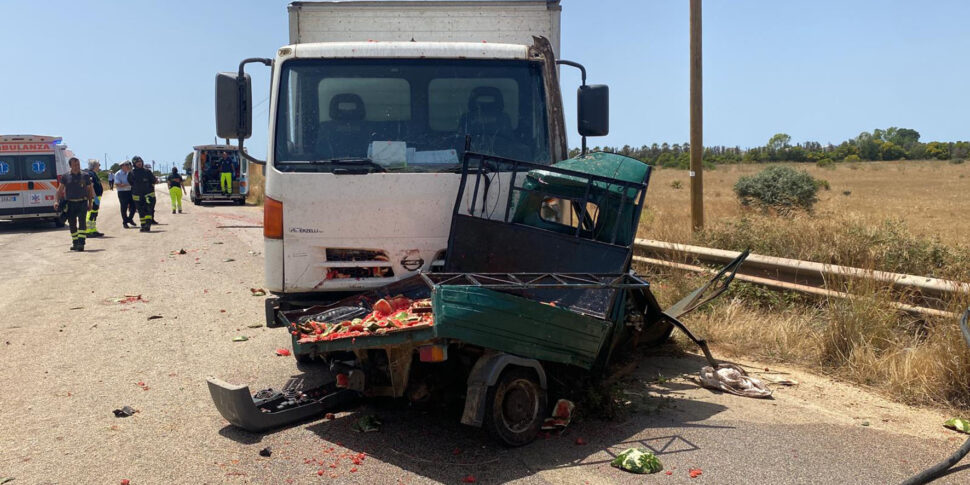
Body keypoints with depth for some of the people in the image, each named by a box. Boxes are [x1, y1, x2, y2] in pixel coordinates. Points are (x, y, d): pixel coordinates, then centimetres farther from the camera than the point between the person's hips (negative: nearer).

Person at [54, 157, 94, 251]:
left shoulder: (85, 176, 6)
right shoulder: (65, 176, 5)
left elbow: (90, 190, 12)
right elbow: (60, 190, 6)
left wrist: (90, 203, 9)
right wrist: (57, 201, -6)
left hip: (82, 203, -2)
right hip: (70, 204, 2)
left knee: (82, 222, -15)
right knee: (72, 224, 9)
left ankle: (81, 243, -19)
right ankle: (75, 243, 21)